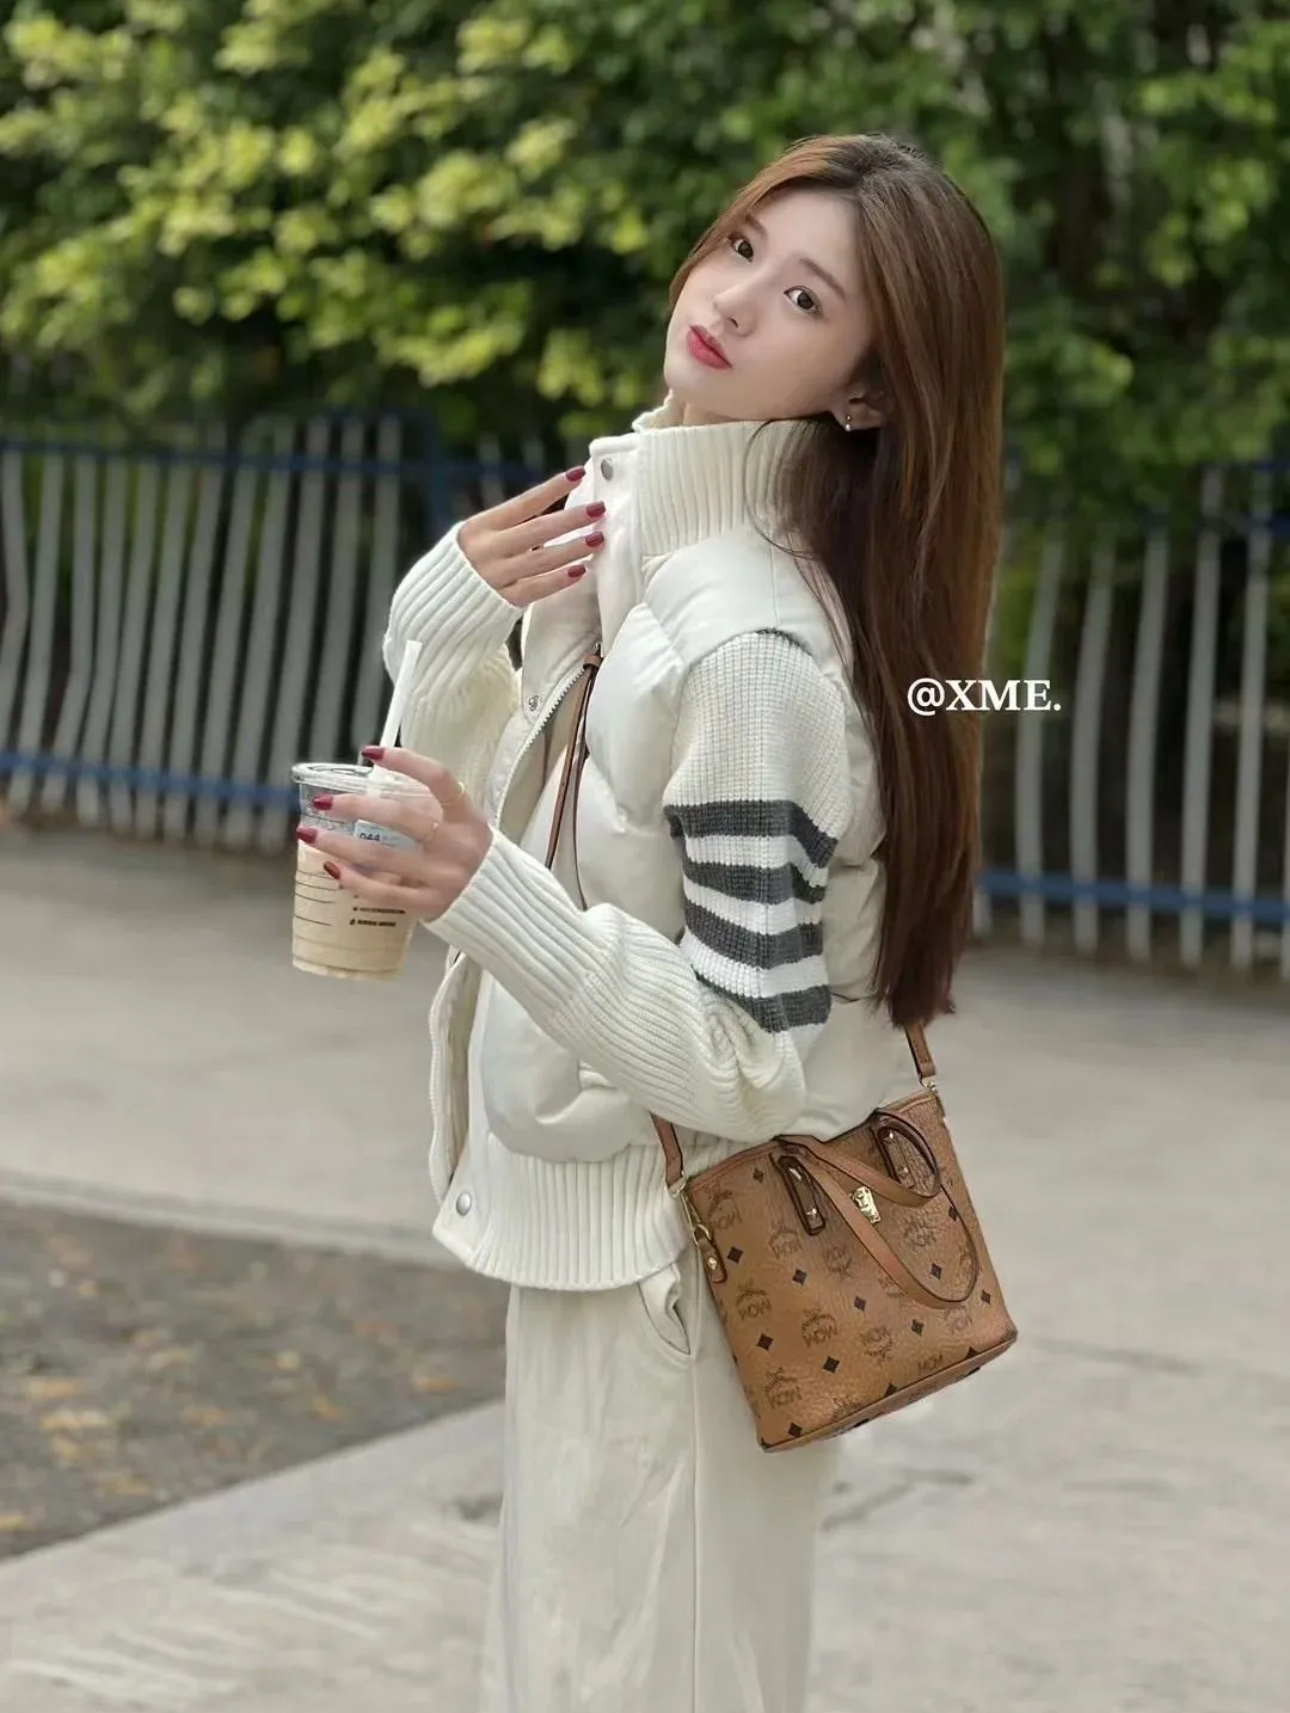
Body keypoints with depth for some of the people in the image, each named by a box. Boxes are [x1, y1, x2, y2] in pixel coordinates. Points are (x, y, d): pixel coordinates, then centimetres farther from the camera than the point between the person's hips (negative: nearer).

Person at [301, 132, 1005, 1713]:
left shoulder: (749, 650, -26)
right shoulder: (622, 524, 1)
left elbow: (752, 1057, -24)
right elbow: (501, 822, 11)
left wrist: (489, 899, -35)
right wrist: (444, 632, -5)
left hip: (677, 1259, -9)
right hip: (612, 1224, 9)